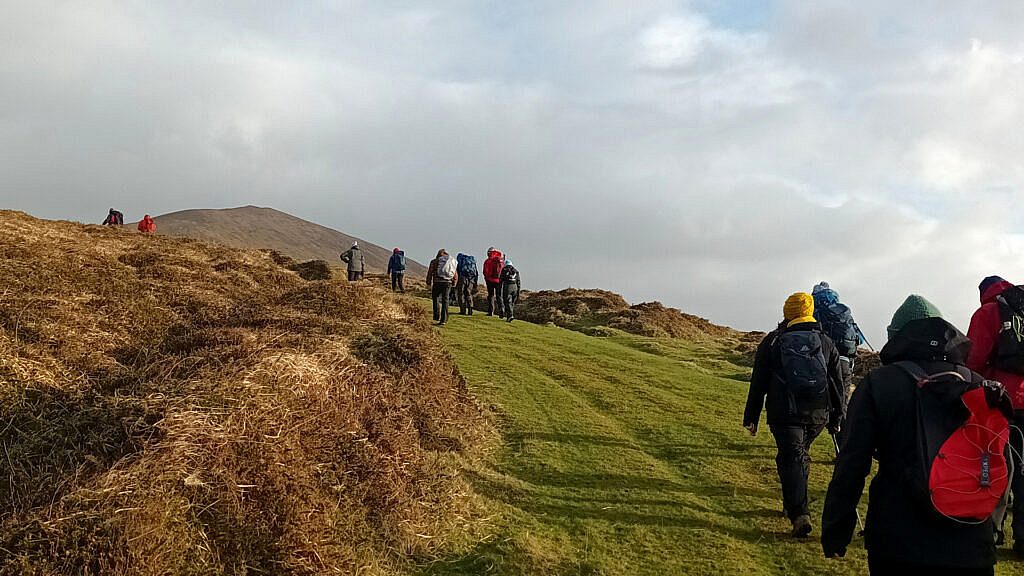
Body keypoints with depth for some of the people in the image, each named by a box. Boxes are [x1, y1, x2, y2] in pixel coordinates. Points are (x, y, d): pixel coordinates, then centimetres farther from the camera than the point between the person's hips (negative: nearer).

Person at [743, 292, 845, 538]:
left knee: (791, 458, -4)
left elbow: (758, 382, 2)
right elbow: (838, 384, 10)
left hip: (784, 414, -3)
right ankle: (793, 504, 31)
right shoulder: (826, 343, 8)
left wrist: (751, 417, 8)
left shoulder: (772, 342, 2)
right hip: (818, 414, 3)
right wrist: (837, 417, 17)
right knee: (801, 455, 20)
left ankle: (799, 514, -18)